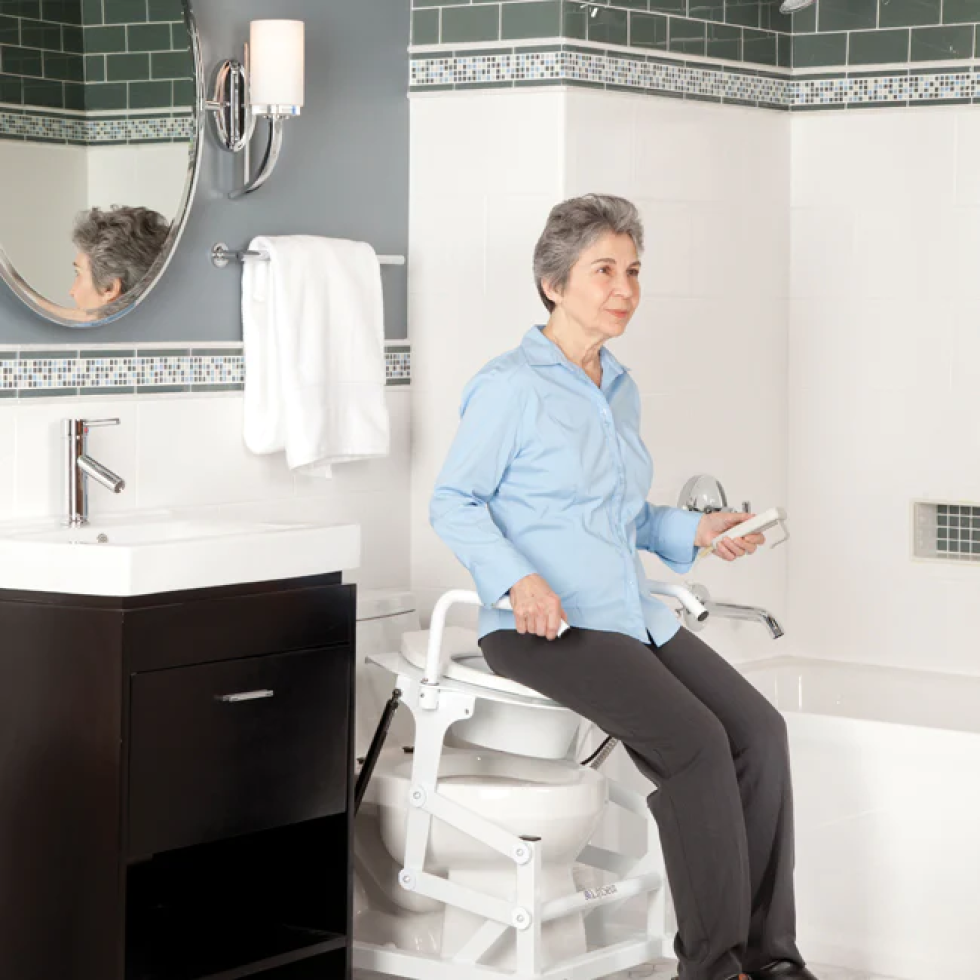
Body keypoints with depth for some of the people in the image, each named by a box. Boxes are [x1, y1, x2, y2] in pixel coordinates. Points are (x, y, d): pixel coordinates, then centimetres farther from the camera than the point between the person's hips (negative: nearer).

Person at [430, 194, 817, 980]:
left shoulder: (620, 388, 17)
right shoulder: (511, 387, -7)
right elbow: (454, 503, -8)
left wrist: (692, 530, 9)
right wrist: (519, 581, -22)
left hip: (631, 613, 7)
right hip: (544, 624, -7)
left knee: (760, 730, -13)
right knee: (695, 742, -25)